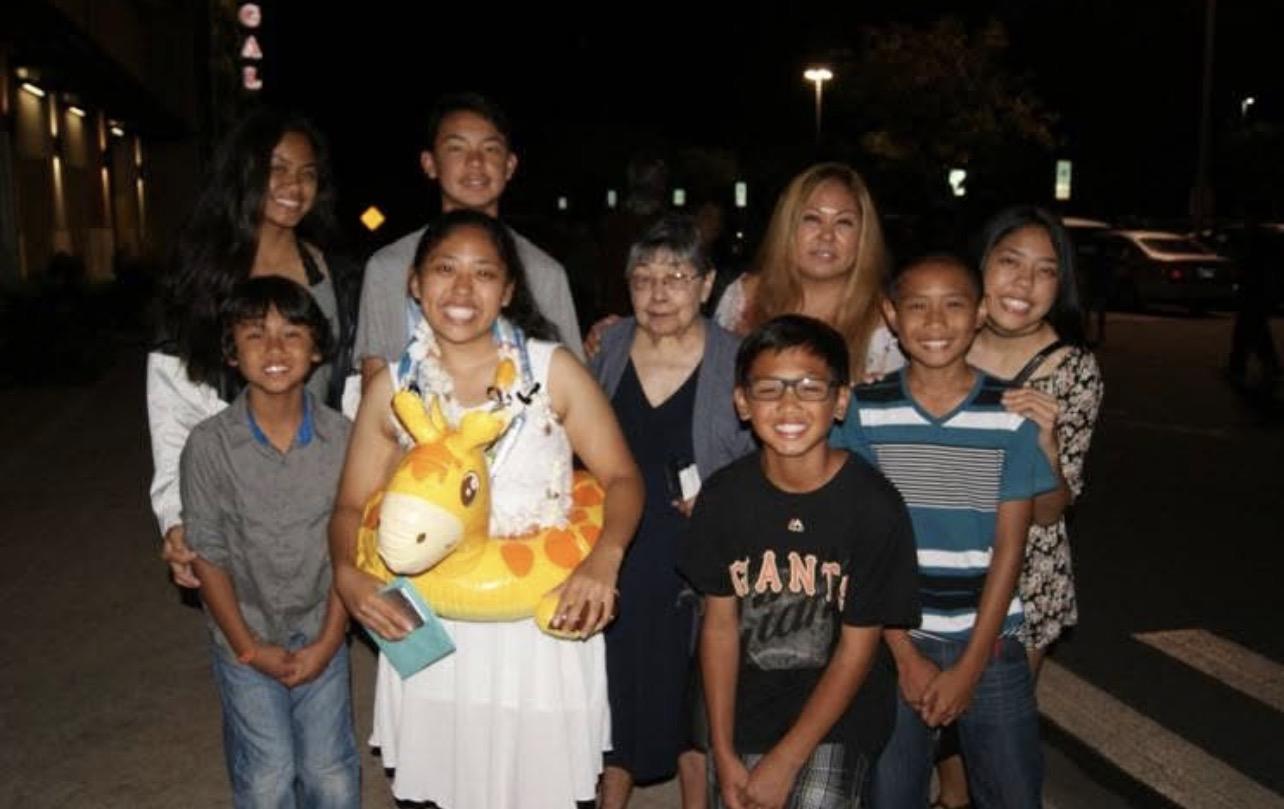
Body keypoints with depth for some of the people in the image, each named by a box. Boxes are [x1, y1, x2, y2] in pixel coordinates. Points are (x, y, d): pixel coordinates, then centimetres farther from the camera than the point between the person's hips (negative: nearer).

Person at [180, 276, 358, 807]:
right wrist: (248, 647, -7)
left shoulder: (341, 437, -11)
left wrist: (328, 640, -7)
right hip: (245, 640, -1)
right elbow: (207, 556, -8)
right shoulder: (209, 444, -14)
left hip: (321, 635, 1)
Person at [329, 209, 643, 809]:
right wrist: (347, 573, -14)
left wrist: (604, 557, -22)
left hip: (544, 624, -1)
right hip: (432, 630, 2)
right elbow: (353, 506, 5)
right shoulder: (392, 387, 1)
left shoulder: (552, 370, -5)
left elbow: (621, 477, -4)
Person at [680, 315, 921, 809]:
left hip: (837, 714, -2)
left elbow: (857, 649, -12)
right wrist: (724, 753, -3)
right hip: (745, 709, 3)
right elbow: (720, 623, -2)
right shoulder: (724, 495, -8)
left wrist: (785, 761, -10)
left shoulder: (874, 506, -17)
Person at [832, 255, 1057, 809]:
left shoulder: (1013, 415, -4)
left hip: (990, 643, 0)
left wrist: (970, 665, -8)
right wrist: (905, 655, -8)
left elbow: (1009, 548, -4)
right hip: (894, 639, 0)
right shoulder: (864, 411, -5)